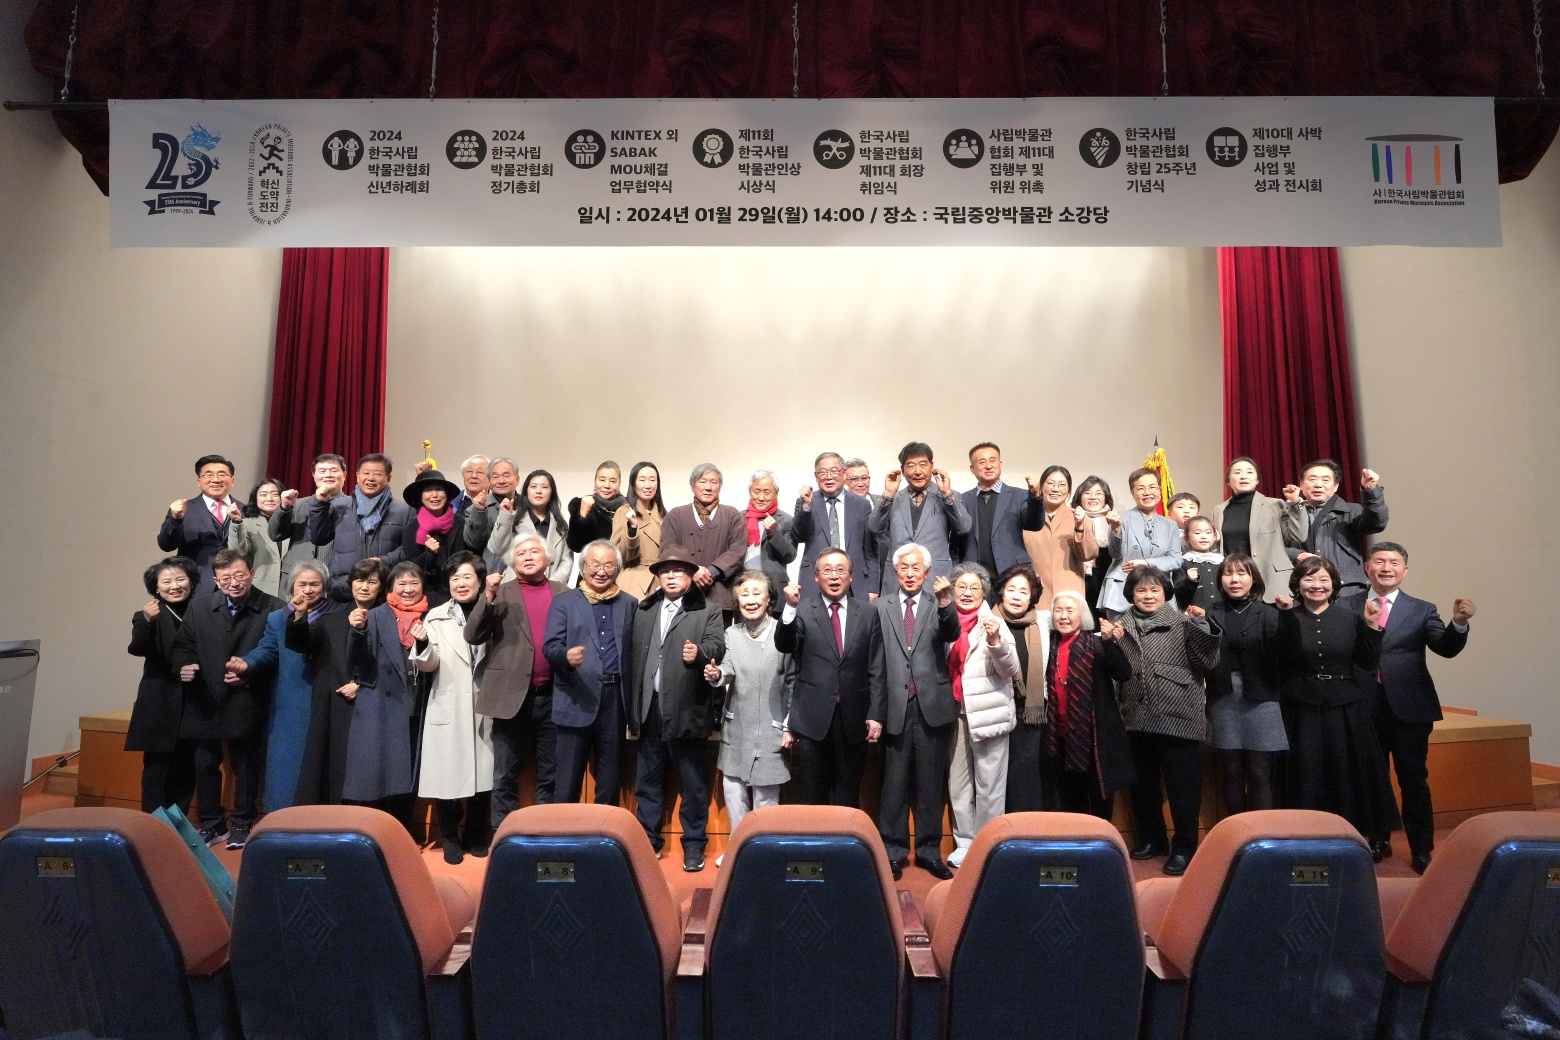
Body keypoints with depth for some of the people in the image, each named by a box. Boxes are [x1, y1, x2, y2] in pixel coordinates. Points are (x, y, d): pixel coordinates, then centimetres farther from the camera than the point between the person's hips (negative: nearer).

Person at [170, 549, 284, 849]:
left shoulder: (272, 609, -7)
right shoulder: (199, 608, 7)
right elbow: (183, 645, 11)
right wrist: (183, 665, -9)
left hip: (246, 705, -3)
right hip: (205, 703, 4)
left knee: (245, 765, 8)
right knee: (205, 764, 13)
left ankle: (241, 824, 24)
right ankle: (211, 824, 29)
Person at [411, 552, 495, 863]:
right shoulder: (437, 617, 3)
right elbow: (428, 664, -3)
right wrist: (422, 646, -22)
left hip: (484, 707, 1)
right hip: (448, 708, -1)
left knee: (482, 773, 6)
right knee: (447, 774, 1)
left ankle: (476, 835, 25)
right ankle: (450, 837, 20)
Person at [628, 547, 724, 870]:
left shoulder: (708, 611, 3)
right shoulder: (643, 612, 15)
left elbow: (717, 645, -12)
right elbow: (634, 658, 12)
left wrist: (699, 653, -35)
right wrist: (632, 708, 8)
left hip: (686, 709, -4)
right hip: (649, 708, 4)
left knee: (692, 782, 5)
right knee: (647, 780, 14)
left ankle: (694, 845, 17)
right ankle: (648, 840, 27)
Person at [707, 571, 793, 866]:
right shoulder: (731, 634, 6)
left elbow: (793, 681, -5)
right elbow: (728, 670, -5)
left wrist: (791, 726, -7)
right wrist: (717, 676, -29)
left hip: (771, 730, -4)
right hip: (736, 729, 4)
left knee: (765, 795, 4)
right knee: (733, 790, 13)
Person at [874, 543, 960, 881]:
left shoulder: (939, 605, 5)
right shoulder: (880, 607, 4)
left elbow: (951, 634, -15)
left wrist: (945, 603, -33)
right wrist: (874, 711, -1)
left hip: (932, 707, 1)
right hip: (896, 708, 0)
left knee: (931, 783, 10)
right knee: (895, 783, 7)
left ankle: (930, 850, 21)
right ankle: (894, 850, 19)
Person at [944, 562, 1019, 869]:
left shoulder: (993, 622, -1)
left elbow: (1010, 670, -7)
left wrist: (996, 642, -24)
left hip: (988, 712, -4)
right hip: (955, 712, 4)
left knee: (989, 785, -1)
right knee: (958, 783, 8)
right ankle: (964, 842, 19)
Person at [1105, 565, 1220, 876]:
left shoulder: (1183, 623, -2)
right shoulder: (1122, 626, 9)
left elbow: (1207, 661, -8)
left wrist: (1200, 627, -19)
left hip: (1178, 717, -4)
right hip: (1137, 719, 4)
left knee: (1183, 787, 2)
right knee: (1142, 784, 15)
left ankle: (1184, 847, 16)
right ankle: (1151, 839, 32)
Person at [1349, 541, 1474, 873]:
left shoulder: (1422, 610, 4)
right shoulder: (1348, 608, 2)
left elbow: (1446, 648, -9)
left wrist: (1458, 623, -27)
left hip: (1409, 708, 0)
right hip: (1364, 708, 1)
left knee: (1414, 780, 6)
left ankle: (1421, 850, 17)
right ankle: (1377, 842, 27)